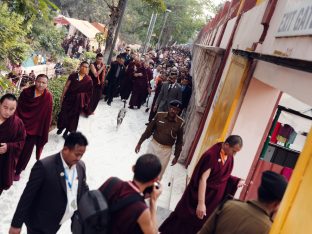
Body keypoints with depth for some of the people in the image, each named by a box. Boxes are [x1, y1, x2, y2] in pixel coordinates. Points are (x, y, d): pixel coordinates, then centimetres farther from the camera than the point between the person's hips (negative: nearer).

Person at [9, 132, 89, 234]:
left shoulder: (81, 166, -5)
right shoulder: (44, 166, -24)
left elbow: (84, 191, 8)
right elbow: (27, 196, -18)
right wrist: (16, 224, -14)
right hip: (40, 225, -6)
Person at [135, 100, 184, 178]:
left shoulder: (180, 123, -10)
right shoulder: (159, 116, -9)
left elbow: (179, 141, -2)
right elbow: (149, 130, -1)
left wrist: (176, 156, 0)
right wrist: (139, 143, 1)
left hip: (166, 150, -1)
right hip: (153, 145, 1)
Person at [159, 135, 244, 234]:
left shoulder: (229, 157, -2)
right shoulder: (211, 155, -25)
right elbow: (203, 179, -28)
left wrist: (237, 181, -6)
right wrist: (201, 203, -32)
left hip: (213, 197, 7)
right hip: (198, 194, -6)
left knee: (200, 222, 16)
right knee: (187, 219, 8)